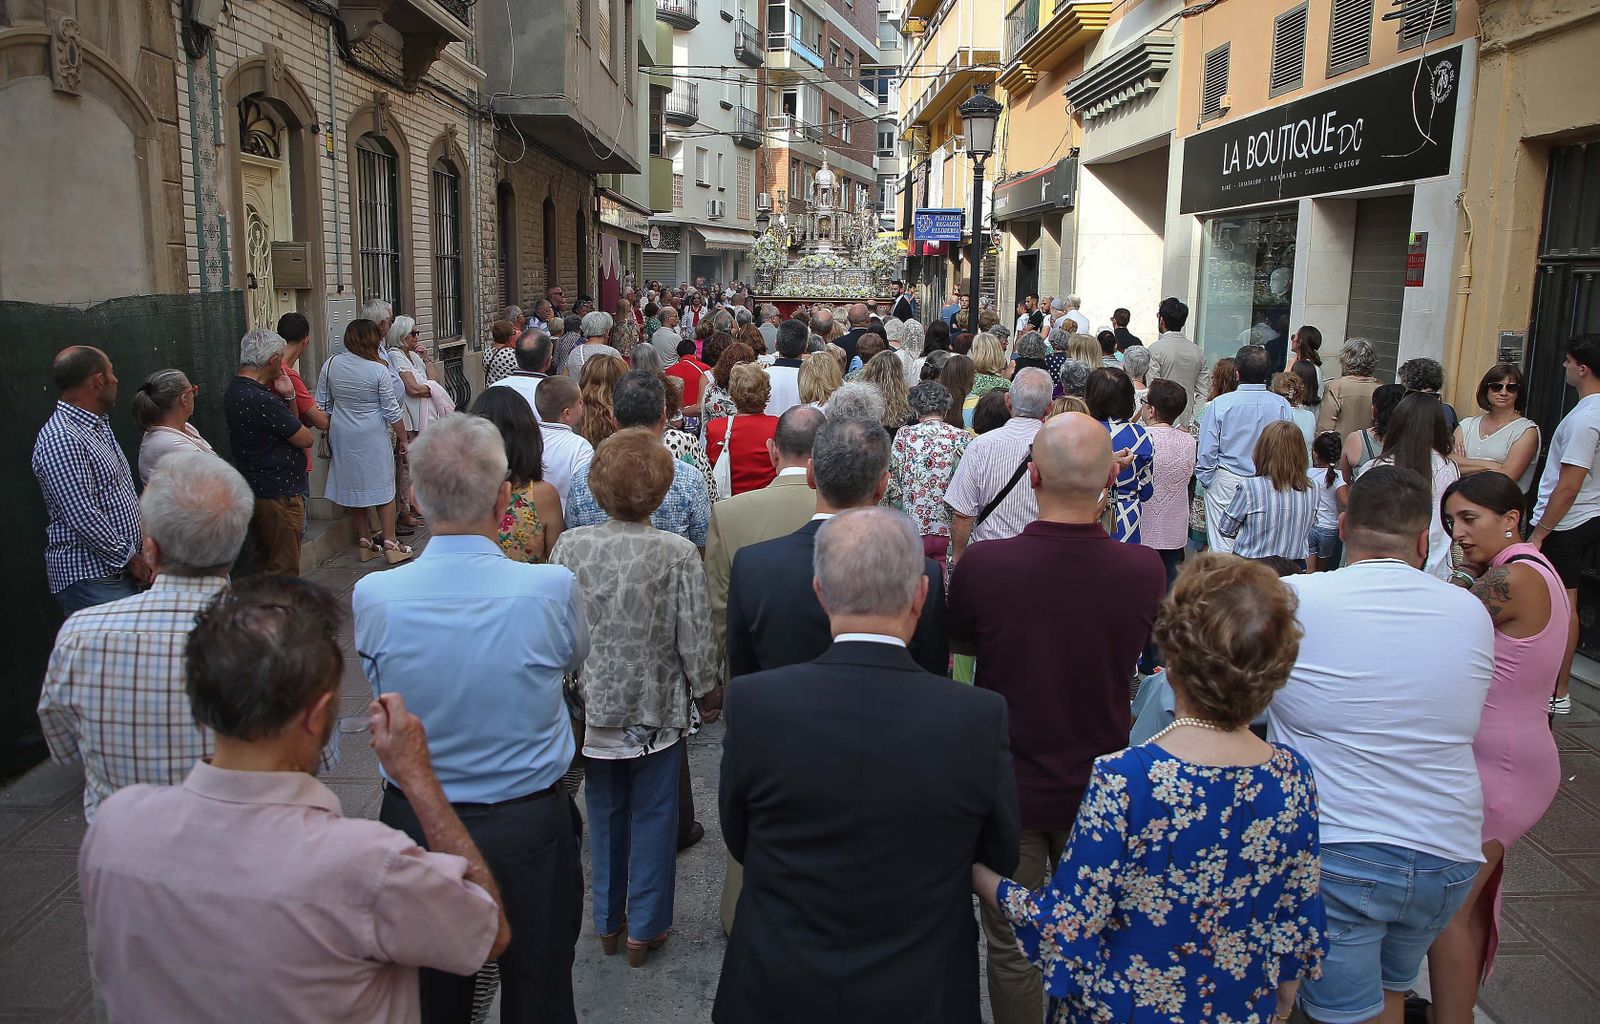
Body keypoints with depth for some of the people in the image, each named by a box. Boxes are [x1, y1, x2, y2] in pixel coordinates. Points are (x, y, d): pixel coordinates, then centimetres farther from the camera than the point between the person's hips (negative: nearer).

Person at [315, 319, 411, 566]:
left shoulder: (331, 364, -2)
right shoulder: (378, 370, -13)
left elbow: (322, 404, 5)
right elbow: (391, 410, -8)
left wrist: (329, 431, 19)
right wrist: (403, 438, 3)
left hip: (342, 435, 4)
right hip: (373, 435, -4)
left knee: (353, 484, 13)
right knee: (383, 485, 5)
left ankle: (365, 541, 21)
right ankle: (389, 543, 5)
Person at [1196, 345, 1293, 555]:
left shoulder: (1220, 404, -10)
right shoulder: (1282, 405, -4)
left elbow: (1207, 451, -7)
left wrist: (1205, 482, 7)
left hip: (1227, 483, -2)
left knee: (1223, 548, 1)